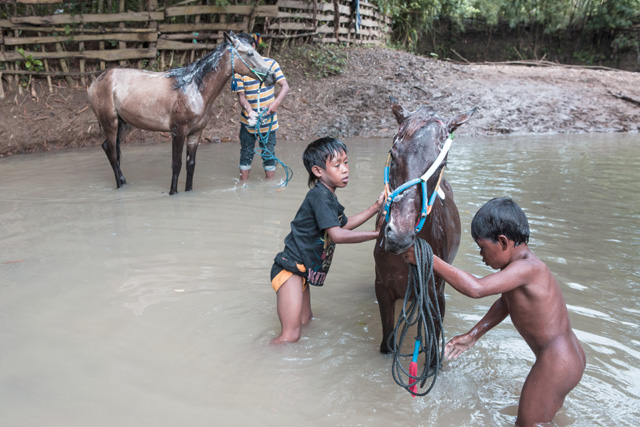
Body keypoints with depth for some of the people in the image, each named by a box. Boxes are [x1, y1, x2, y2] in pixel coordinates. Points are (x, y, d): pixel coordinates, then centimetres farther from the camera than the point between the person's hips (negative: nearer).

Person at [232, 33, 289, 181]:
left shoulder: (270, 63, -5)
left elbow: (285, 86, -7)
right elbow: (241, 95, -10)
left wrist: (276, 103, -23)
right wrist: (249, 111, -29)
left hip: (268, 120, 0)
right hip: (248, 121, 0)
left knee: (269, 153, 10)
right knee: (246, 153, 11)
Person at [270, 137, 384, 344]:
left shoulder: (329, 197, 14)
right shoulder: (320, 195, -18)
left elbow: (345, 224, 28)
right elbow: (336, 234, -25)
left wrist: (375, 207, 20)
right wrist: (377, 233, -21)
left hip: (302, 271, 11)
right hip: (290, 268, -11)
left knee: (305, 321, 20)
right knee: (290, 335, -14)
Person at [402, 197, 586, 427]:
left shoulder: (527, 268, -25)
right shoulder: (524, 265, 7)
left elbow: (475, 288, -37)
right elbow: (505, 303, 19)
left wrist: (429, 259, -32)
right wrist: (472, 336, 19)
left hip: (554, 365, -10)